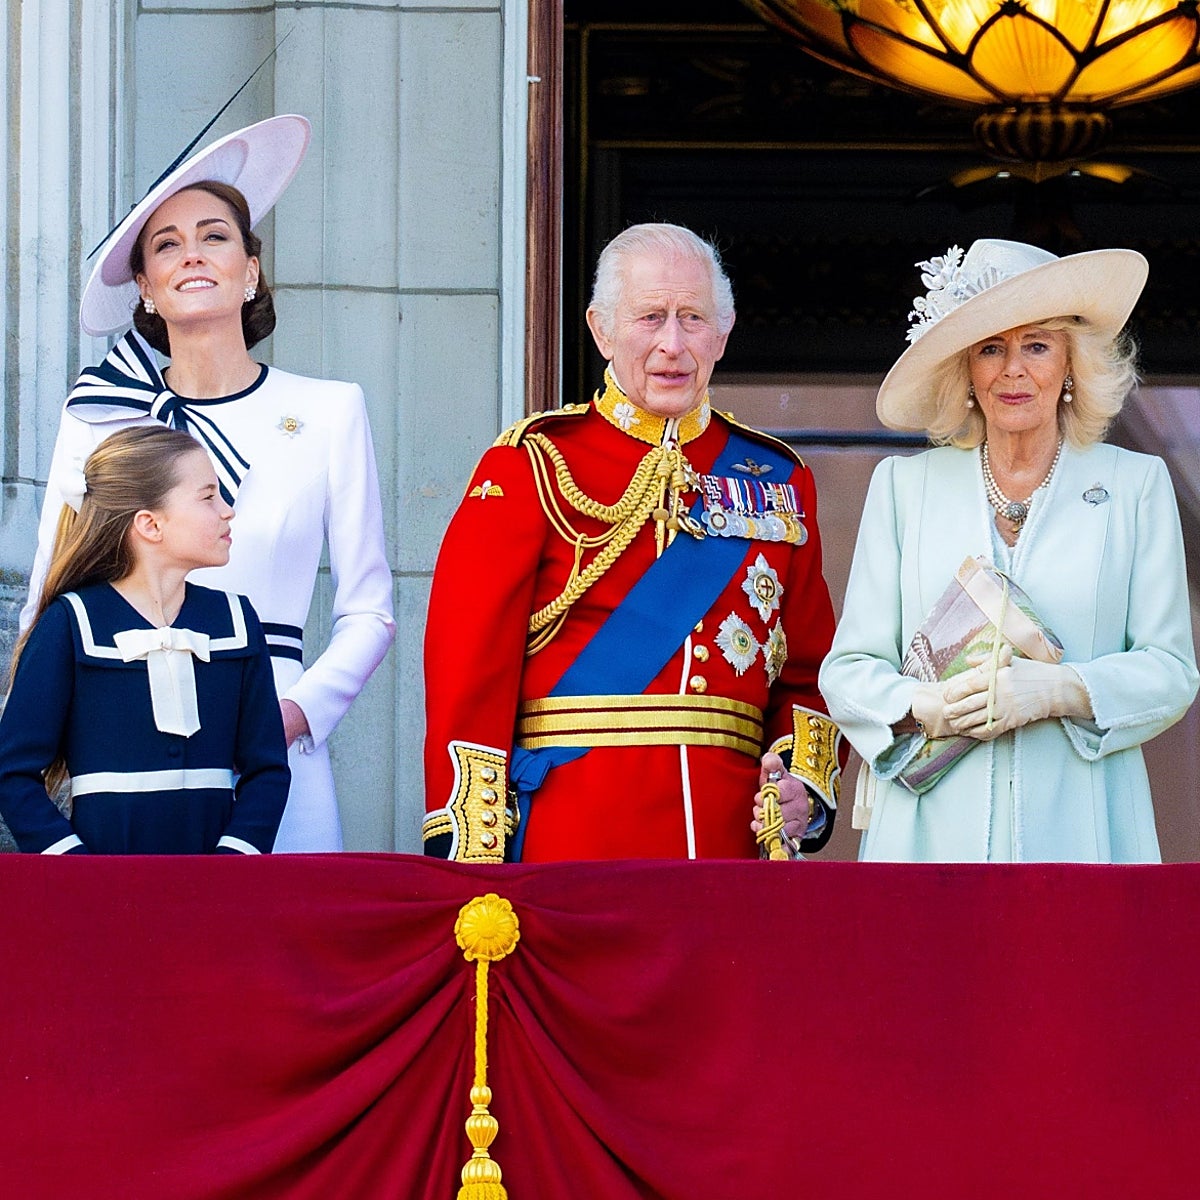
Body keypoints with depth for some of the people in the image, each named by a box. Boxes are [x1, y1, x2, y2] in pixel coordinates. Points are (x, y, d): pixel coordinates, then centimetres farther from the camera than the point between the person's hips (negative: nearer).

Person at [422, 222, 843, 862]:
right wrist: (470, 855, -12)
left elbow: (809, 671, 16)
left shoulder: (778, 480, 14)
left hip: (732, 835, 3)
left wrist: (806, 779, -4)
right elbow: (470, 667, -4)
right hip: (566, 845, -3)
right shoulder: (533, 465, 1)